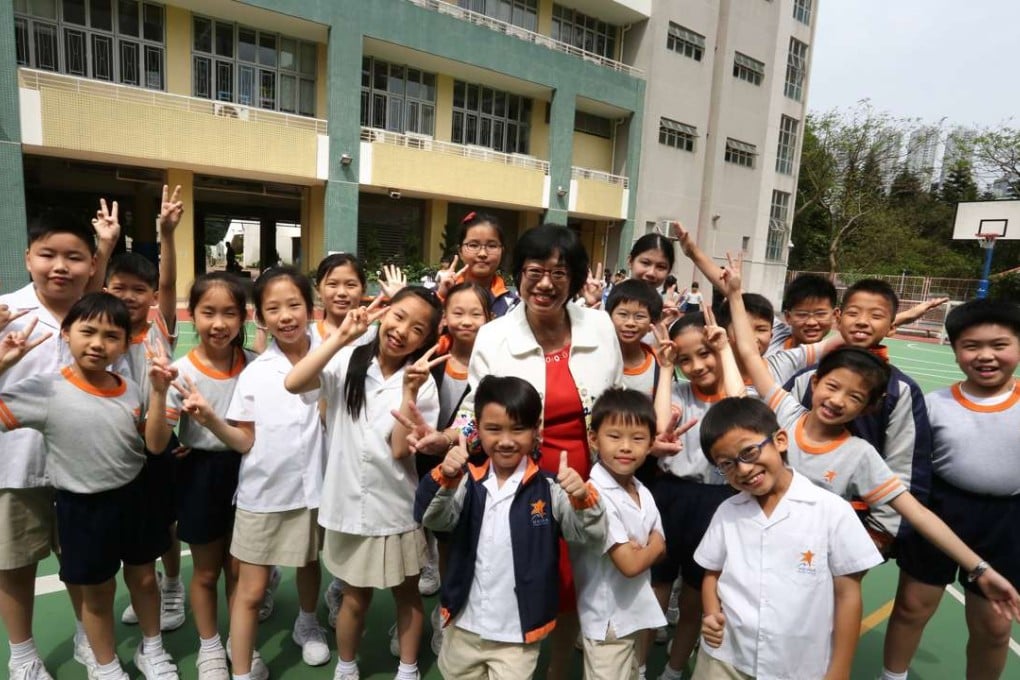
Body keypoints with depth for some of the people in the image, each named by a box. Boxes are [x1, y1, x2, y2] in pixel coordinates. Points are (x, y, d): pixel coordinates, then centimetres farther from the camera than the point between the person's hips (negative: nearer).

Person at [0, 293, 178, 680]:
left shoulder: (129, 390, -6)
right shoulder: (46, 390, -16)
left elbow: (154, 444, -4)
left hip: (134, 498, 3)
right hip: (82, 507, -3)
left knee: (144, 579, 19)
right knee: (97, 593, 16)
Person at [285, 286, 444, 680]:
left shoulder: (421, 381, -9)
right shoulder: (346, 362, -7)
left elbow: (401, 448, -16)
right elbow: (293, 384, -25)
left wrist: (410, 390, -25)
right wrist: (341, 335, -25)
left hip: (397, 507, 0)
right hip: (349, 502, 0)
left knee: (407, 592, 18)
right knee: (356, 598, 17)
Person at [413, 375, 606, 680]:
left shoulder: (549, 488, -13)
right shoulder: (468, 482, -7)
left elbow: (592, 535, -16)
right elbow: (430, 519, -18)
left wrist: (582, 499, -37)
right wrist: (445, 480, -37)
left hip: (518, 635, -3)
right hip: (463, 628, 3)